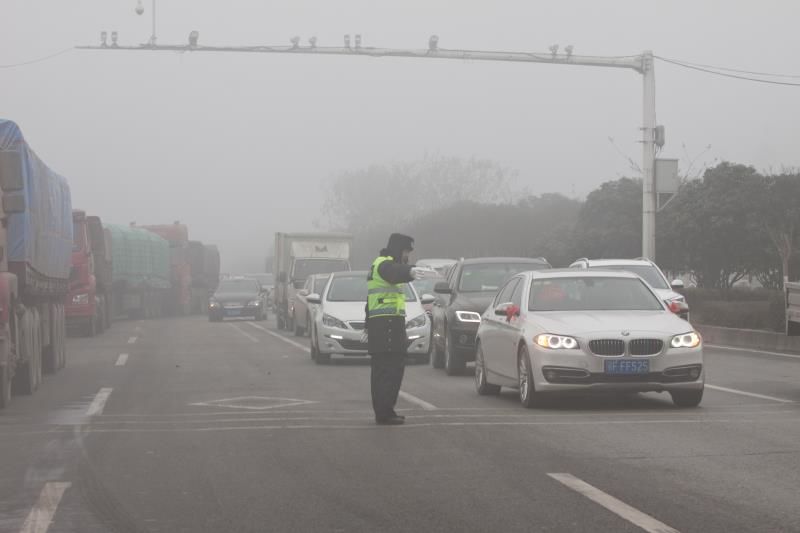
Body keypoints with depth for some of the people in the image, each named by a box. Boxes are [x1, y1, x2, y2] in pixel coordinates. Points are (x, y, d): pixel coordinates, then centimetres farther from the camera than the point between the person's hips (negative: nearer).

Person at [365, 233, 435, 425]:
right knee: (392, 368, -12)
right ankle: (385, 413, -14)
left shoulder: (379, 265, 24)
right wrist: (412, 271, -58)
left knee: (381, 370, 13)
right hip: (388, 322, -11)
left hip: (377, 323, 11)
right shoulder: (385, 264, -11)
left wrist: (368, 324, 40)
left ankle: (382, 411, 19)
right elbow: (396, 273, -36)